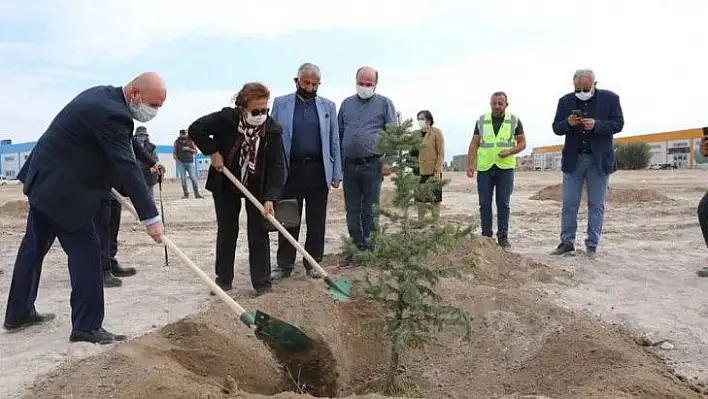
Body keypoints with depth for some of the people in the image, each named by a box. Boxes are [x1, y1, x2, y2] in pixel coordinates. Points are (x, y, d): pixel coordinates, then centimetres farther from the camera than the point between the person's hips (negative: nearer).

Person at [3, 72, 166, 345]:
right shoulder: (111, 114, -25)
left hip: (45, 179, 11)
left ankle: (18, 314, 32)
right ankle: (86, 326, 1)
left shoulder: (103, 95, 6)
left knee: (34, 246, 18)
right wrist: (150, 218, -29)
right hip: (60, 187, -11)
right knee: (85, 251, -6)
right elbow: (126, 167, -29)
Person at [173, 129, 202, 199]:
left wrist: (189, 149, -10)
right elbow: (174, 153, 6)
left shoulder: (190, 141, 6)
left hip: (190, 163, 0)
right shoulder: (177, 142, 5)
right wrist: (176, 159, -10)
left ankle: (196, 194, -4)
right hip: (181, 163, 0)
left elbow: (196, 151, 6)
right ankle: (186, 194, 5)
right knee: (183, 179, -2)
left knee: (193, 178, -7)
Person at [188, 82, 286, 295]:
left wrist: (270, 198, -27)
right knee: (226, 231, 8)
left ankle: (262, 282, 6)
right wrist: (212, 152, -18)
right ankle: (223, 279, 21)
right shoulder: (225, 118, -20)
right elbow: (195, 129, -10)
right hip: (225, 184, 0)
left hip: (257, 187, 0)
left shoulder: (273, 130, -18)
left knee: (258, 233, -1)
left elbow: (277, 166, -19)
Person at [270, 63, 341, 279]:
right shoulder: (280, 103, 7)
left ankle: (313, 264, 16)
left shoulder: (328, 106, 11)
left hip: (319, 171, 1)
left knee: (317, 221, 6)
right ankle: (285, 265, 13)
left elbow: (334, 141, 10)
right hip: (290, 170, -1)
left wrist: (337, 173, 4)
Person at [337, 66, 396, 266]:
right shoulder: (347, 104, 14)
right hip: (349, 165, 4)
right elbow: (339, 133, 17)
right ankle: (356, 248, 16)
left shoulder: (384, 103, 3)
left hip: (372, 165, -4)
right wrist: (338, 162, 11)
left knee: (370, 210, 1)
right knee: (352, 211, 7)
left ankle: (369, 250, 8)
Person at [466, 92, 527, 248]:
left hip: (505, 167, -1)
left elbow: (522, 143, 6)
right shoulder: (481, 120, 9)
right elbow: (474, 144, 7)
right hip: (484, 167, 1)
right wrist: (470, 164, -3)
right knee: (484, 204, 2)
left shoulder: (514, 120, 6)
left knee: (503, 203, 0)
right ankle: (486, 236, 11)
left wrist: (509, 151, -13)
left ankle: (503, 236, 8)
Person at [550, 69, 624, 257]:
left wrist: (596, 125, -22)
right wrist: (568, 123, -18)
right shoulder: (565, 101, 4)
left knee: (596, 205, 4)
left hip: (599, 160, -2)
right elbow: (556, 128, 4)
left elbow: (618, 124, -5)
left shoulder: (610, 98, -2)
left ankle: (592, 245, 11)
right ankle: (567, 242, 11)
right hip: (573, 159, 2)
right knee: (569, 204, 4)